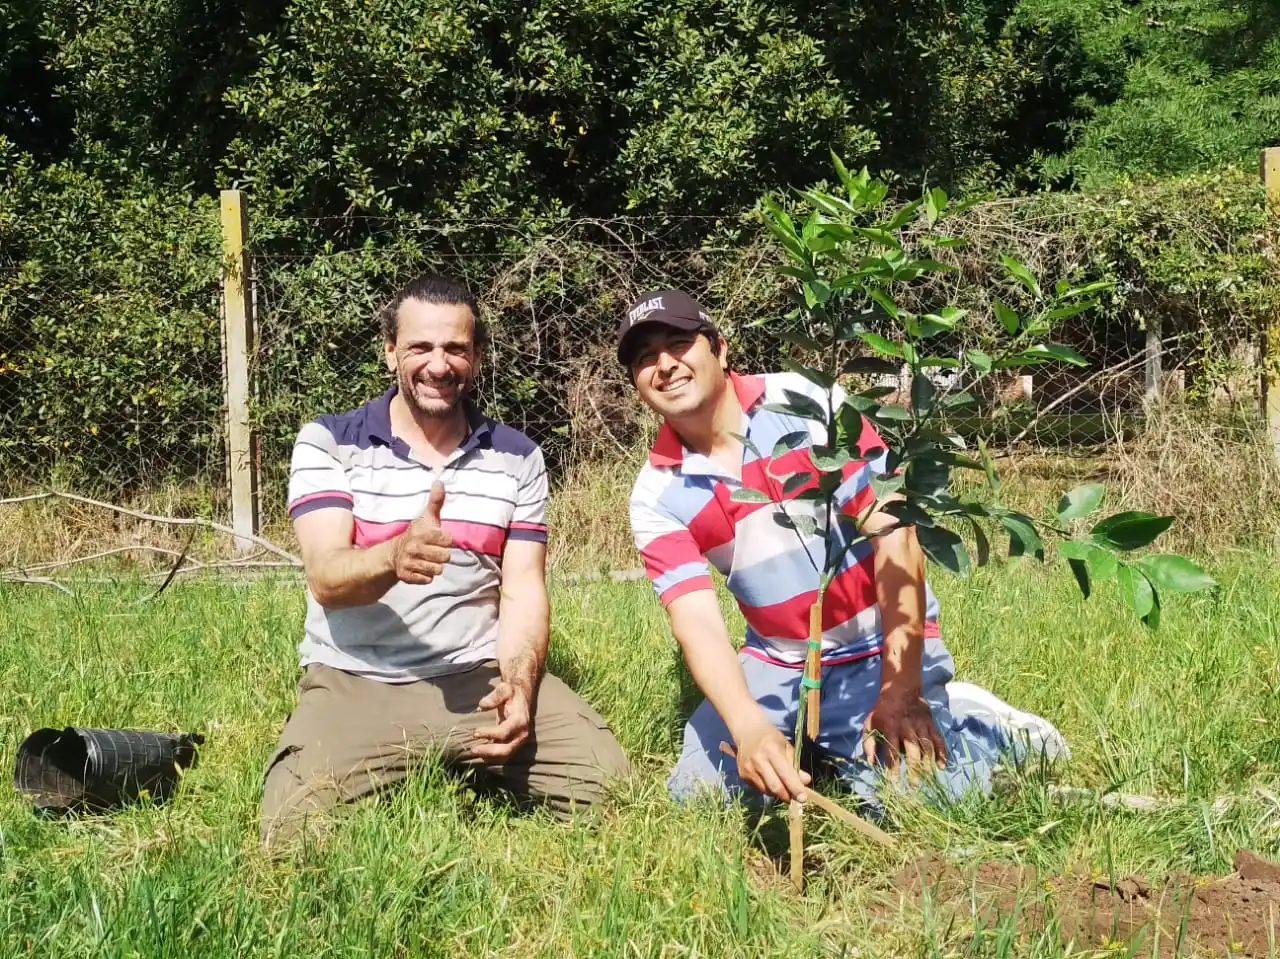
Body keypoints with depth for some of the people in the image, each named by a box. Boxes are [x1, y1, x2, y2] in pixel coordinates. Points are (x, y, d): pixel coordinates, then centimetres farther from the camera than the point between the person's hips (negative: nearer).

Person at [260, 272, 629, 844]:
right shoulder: (327, 443, -2)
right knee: (295, 828, -27)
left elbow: (524, 590, 4)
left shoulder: (517, 458, 8)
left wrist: (517, 686, -17)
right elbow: (326, 578, -14)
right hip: (355, 683, -2)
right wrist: (395, 556, -38)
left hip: (482, 674, 2)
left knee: (609, 784, -18)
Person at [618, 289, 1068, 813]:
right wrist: (751, 729, -37)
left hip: (884, 647, -4)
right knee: (694, 795, -8)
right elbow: (697, 621, -17)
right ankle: (815, 747, 18)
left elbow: (896, 534, -18)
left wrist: (899, 690, -24)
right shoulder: (657, 496, -7)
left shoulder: (810, 405, -17)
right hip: (776, 662, 4)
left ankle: (982, 728, 11)